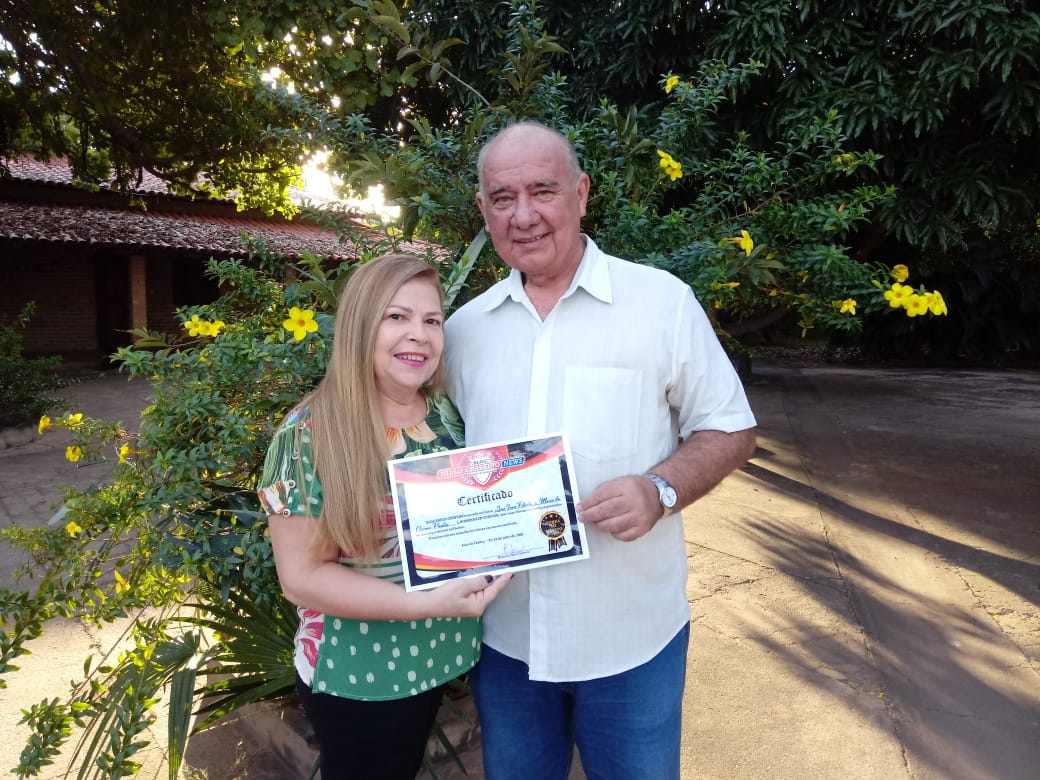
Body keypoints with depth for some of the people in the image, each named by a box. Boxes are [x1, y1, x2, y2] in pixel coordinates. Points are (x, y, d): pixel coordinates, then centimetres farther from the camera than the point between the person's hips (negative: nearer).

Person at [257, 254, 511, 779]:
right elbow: (301, 576, -20)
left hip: (438, 657, 5)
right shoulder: (309, 436, -21)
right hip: (355, 675, -5)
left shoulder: (448, 416, -4)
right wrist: (427, 603, -28)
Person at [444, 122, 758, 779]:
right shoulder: (463, 329, 3)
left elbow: (731, 429, -3)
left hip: (632, 634, -2)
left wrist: (661, 489, -21)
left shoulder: (663, 301, -8)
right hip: (502, 632, 3)